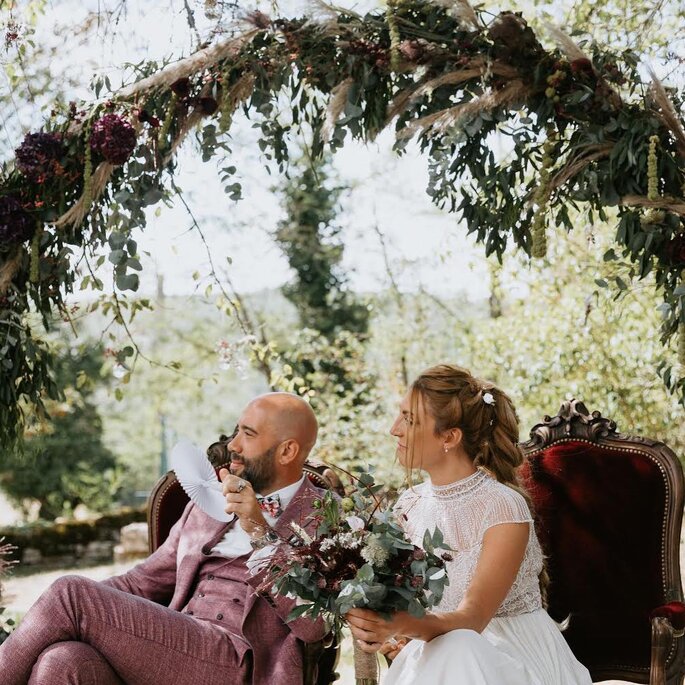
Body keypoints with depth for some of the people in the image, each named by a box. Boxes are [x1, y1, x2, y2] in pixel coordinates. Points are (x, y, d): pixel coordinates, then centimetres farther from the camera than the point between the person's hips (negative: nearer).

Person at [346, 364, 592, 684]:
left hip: (514, 650, -5)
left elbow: (472, 619, -24)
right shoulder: (410, 505, 2)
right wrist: (380, 629, -18)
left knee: (457, 651, -36)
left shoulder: (504, 508, -17)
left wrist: (401, 625, -44)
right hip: (439, 650, 6)